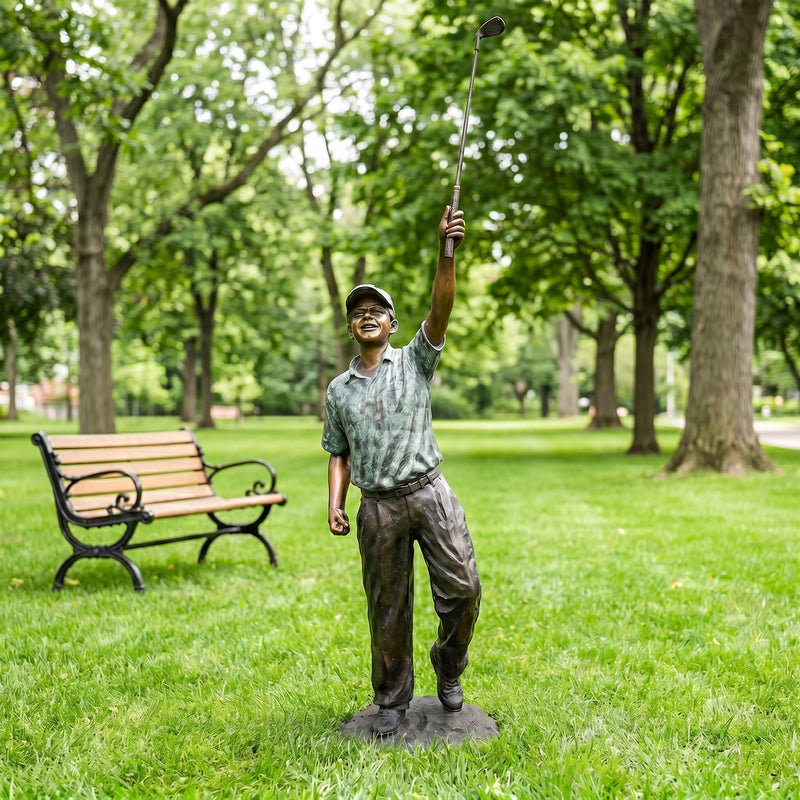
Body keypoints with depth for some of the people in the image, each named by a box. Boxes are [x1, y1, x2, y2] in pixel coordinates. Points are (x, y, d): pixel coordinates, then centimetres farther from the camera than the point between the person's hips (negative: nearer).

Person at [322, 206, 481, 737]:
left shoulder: (415, 362, 4)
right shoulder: (339, 390, 11)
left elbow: (441, 309, -11)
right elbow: (339, 454, 15)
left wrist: (447, 253, -24)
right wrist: (335, 505, 1)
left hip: (429, 491, -1)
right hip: (379, 508, 2)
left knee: (462, 587, -7)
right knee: (388, 608, 7)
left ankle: (448, 667, 21)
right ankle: (393, 701, 23)